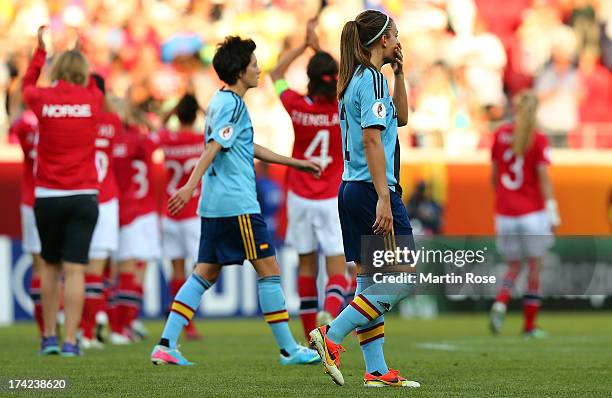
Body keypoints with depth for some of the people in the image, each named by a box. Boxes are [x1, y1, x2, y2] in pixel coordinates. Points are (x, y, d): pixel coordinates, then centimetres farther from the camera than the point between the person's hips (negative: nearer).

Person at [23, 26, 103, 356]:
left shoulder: (42, 99, -2)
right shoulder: (92, 101, -1)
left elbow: (27, 84, 22)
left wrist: (40, 48, 31)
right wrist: (79, 52, 35)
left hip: (47, 196, 1)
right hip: (83, 196, -1)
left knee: (50, 266, 15)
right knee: (74, 269, -4)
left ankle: (49, 337, 16)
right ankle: (70, 341, -10)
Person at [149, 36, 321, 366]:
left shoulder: (220, 101, 19)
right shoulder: (233, 104, -11)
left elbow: (248, 147, 30)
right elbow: (213, 147, -21)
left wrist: (294, 162, 36)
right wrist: (190, 186, -29)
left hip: (215, 205, 10)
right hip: (237, 205, -10)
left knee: (205, 274, 7)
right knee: (269, 271, -2)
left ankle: (165, 346, 0)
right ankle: (288, 349, 2)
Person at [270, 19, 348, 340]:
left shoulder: (297, 106, -7)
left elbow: (276, 74, 12)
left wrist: (305, 45, 14)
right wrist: (318, 48, 18)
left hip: (301, 198, 2)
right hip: (334, 199, -2)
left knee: (306, 266, 11)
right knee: (336, 268, -4)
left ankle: (311, 340, 16)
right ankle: (330, 312, -34)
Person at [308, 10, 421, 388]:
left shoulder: (356, 80, 15)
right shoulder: (372, 78, -12)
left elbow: (400, 118, 29)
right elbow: (372, 140, -20)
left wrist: (399, 73, 18)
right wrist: (384, 198, -24)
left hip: (352, 190, 10)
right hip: (373, 188, -10)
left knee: (371, 280, 9)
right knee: (403, 278, -4)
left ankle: (377, 371, 10)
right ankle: (332, 335, -8)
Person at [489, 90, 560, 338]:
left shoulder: (500, 134, 4)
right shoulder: (539, 140, -7)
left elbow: (494, 175, 11)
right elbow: (544, 177, -13)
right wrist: (551, 209, -11)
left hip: (504, 212, 3)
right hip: (532, 211, -3)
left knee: (513, 267, 15)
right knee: (534, 267, 7)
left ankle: (500, 303, -15)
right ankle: (530, 325, 8)